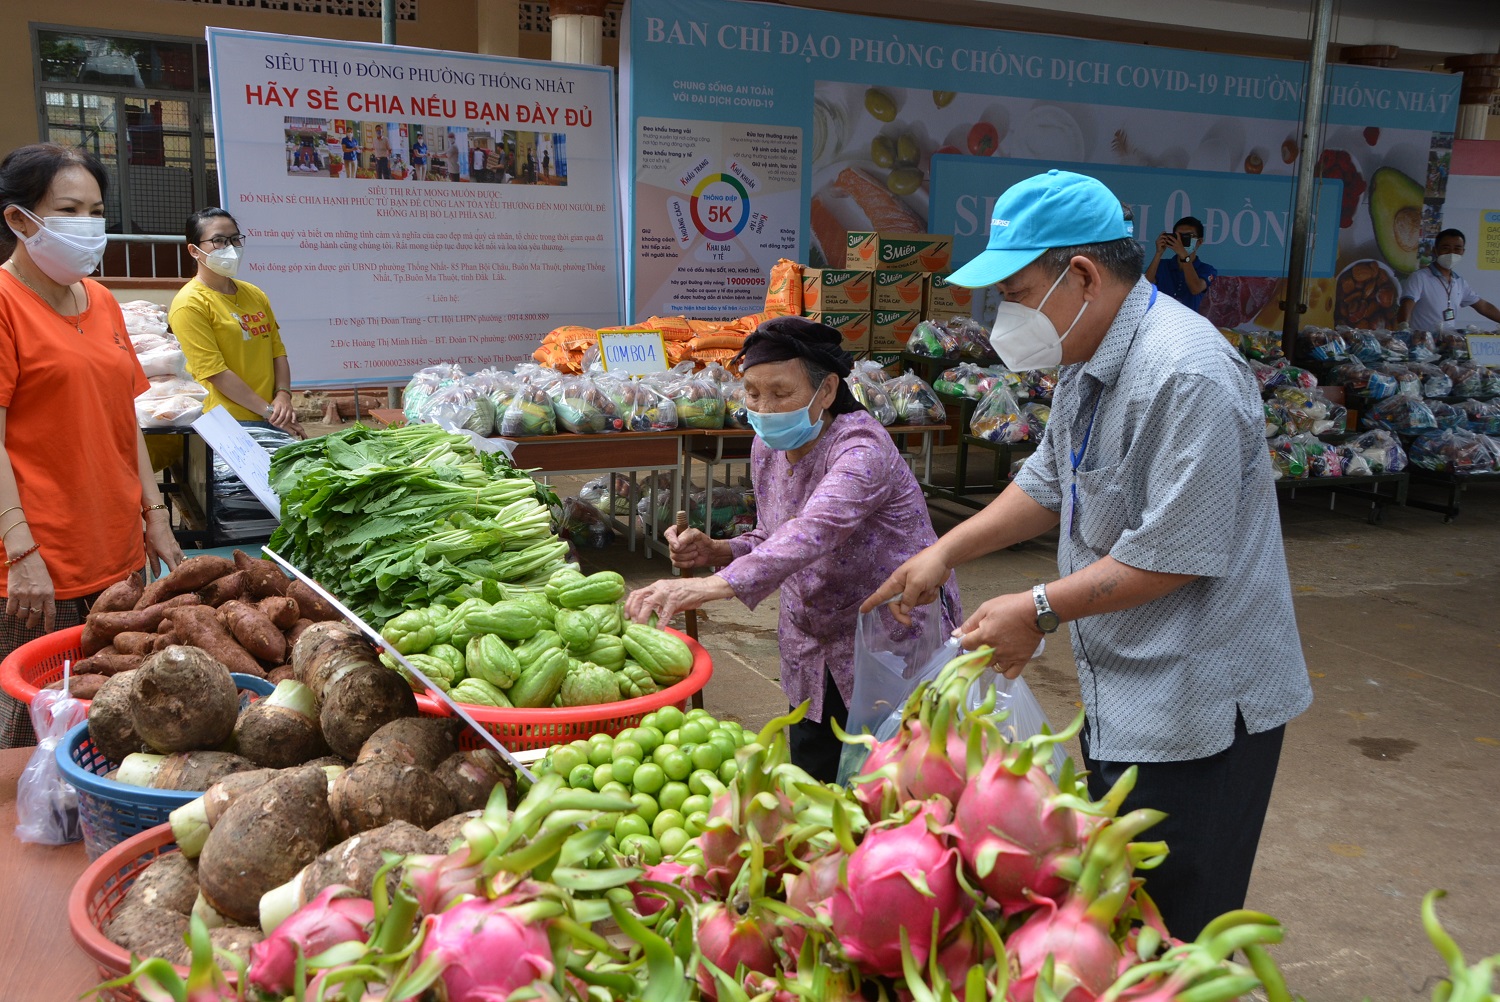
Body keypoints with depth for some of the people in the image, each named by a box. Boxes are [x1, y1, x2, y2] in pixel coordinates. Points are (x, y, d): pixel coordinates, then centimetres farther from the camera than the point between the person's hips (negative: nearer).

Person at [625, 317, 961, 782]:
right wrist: (713, 551, -11)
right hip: (813, 656, 7)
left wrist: (711, 585, -56)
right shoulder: (767, 448, 0)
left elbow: (814, 531, -43)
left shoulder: (861, 448, -25)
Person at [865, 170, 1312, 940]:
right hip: (1121, 699, 10)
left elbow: (1176, 553, -25)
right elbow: (1051, 483, 17)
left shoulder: (1185, 375, -25)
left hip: (1195, 709, -10)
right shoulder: (1092, 361, 8)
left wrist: (1038, 611, -19)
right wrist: (946, 553, 9)